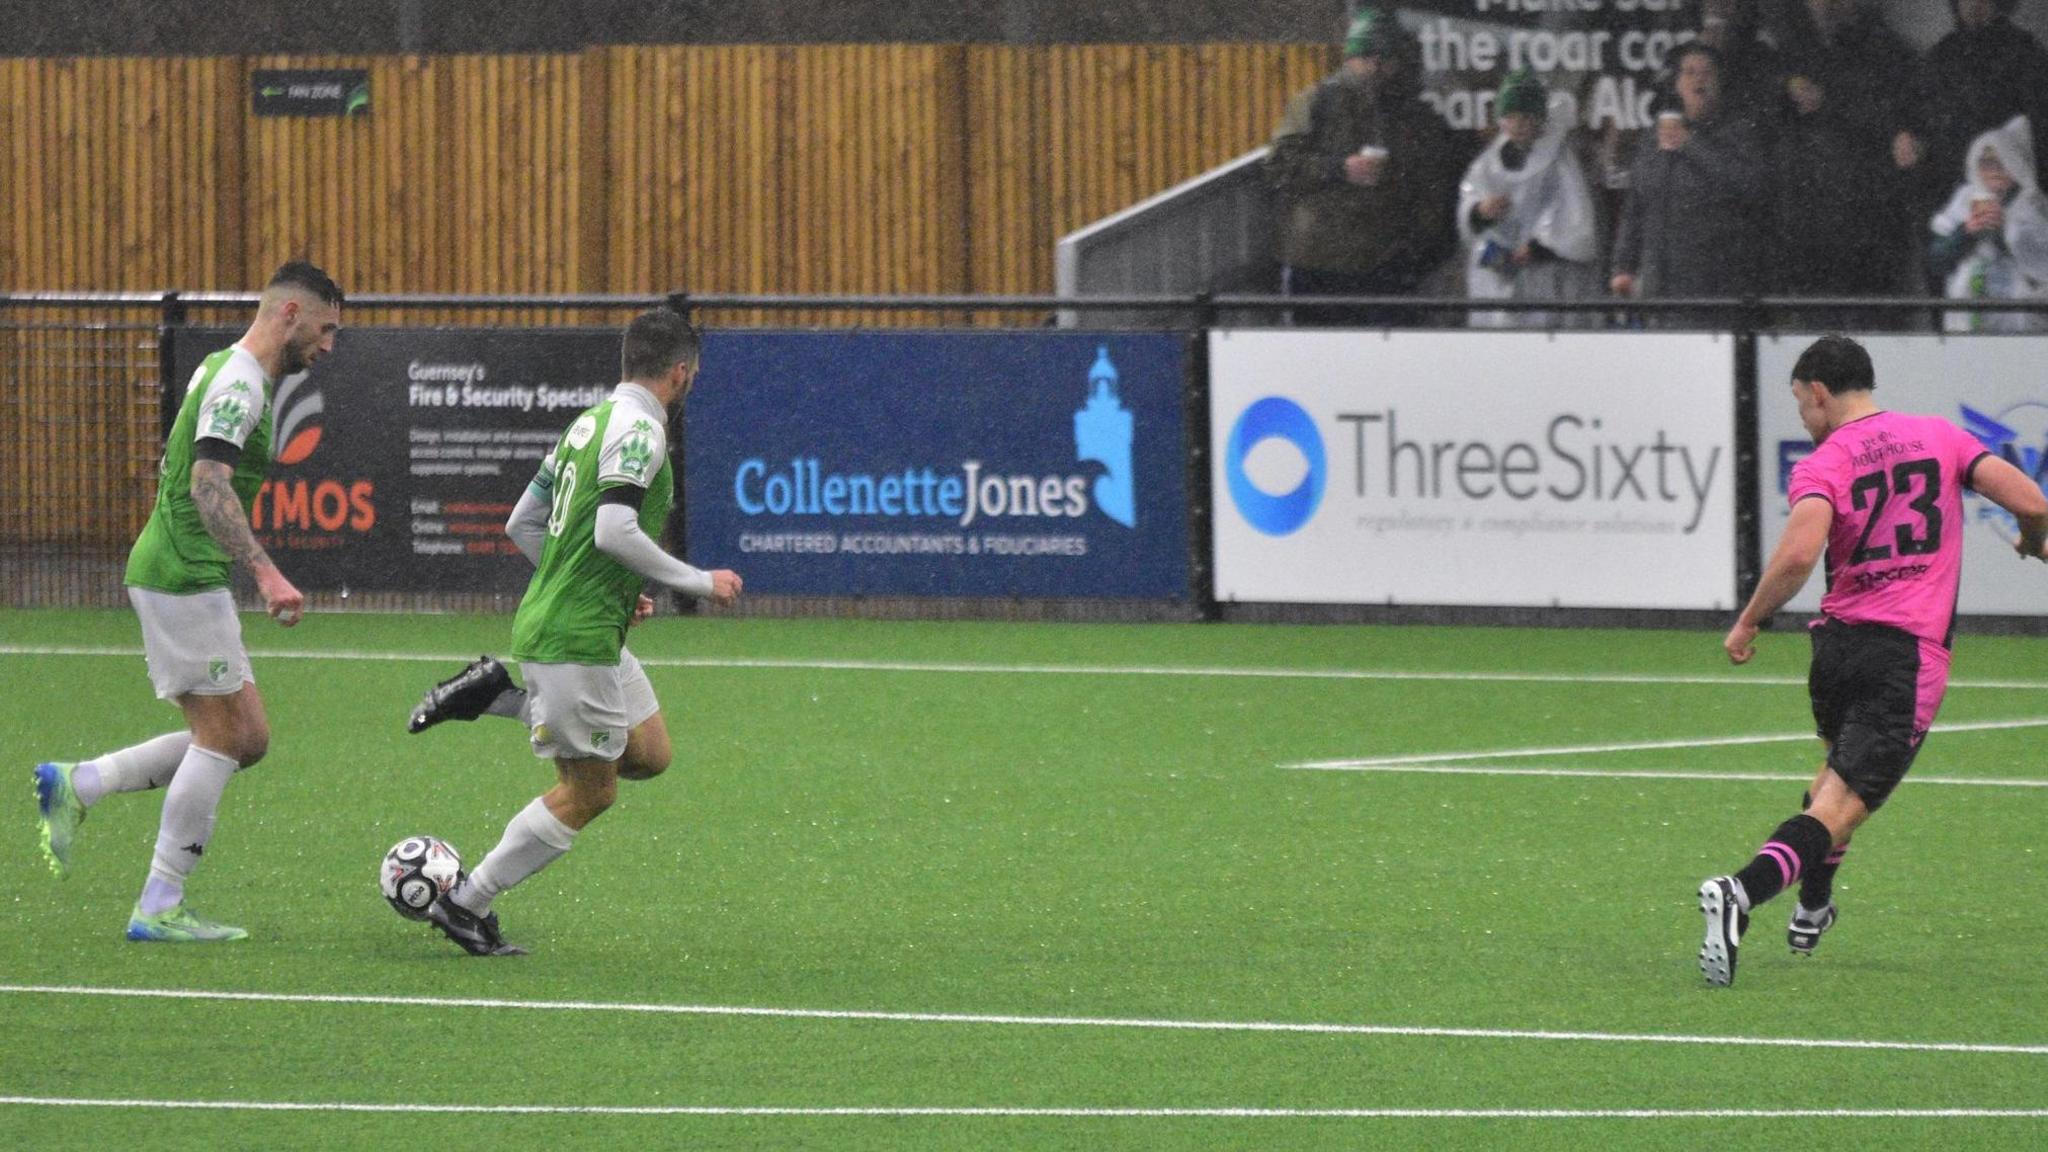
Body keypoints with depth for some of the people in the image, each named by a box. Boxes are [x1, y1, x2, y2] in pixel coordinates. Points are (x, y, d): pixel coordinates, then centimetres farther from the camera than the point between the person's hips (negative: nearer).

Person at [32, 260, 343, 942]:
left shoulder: (228, 371, 17)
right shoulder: (239, 382, -15)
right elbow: (209, 485, -28)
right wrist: (266, 573, -35)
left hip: (176, 574, 10)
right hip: (184, 577, -10)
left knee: (245, 739, 9)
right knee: (223, 738, -5)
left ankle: (76, 786, 10)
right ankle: (159, 908, -2)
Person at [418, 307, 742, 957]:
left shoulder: (591, 422, 14)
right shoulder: (640, 430, -15)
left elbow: (522, 524, 19)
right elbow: (615, 532, -27)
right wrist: (698, 583, -17)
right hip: (576, 640, -10)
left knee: (649, 754, 16)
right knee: (589, 793, -1)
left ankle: (505, 697, 11)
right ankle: (466, 904, 4)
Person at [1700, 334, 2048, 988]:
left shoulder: (1821, 466, -2)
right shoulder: (1941, 437, 5)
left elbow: (1798, 554, -21)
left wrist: (1748, 623, -8)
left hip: (1838, 640, 2)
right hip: (1913, 655, -2)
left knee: (1841, 766, 32)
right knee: (1838, 807, -9)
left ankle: (1811, 910, 40)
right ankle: (1740, 894, -32)